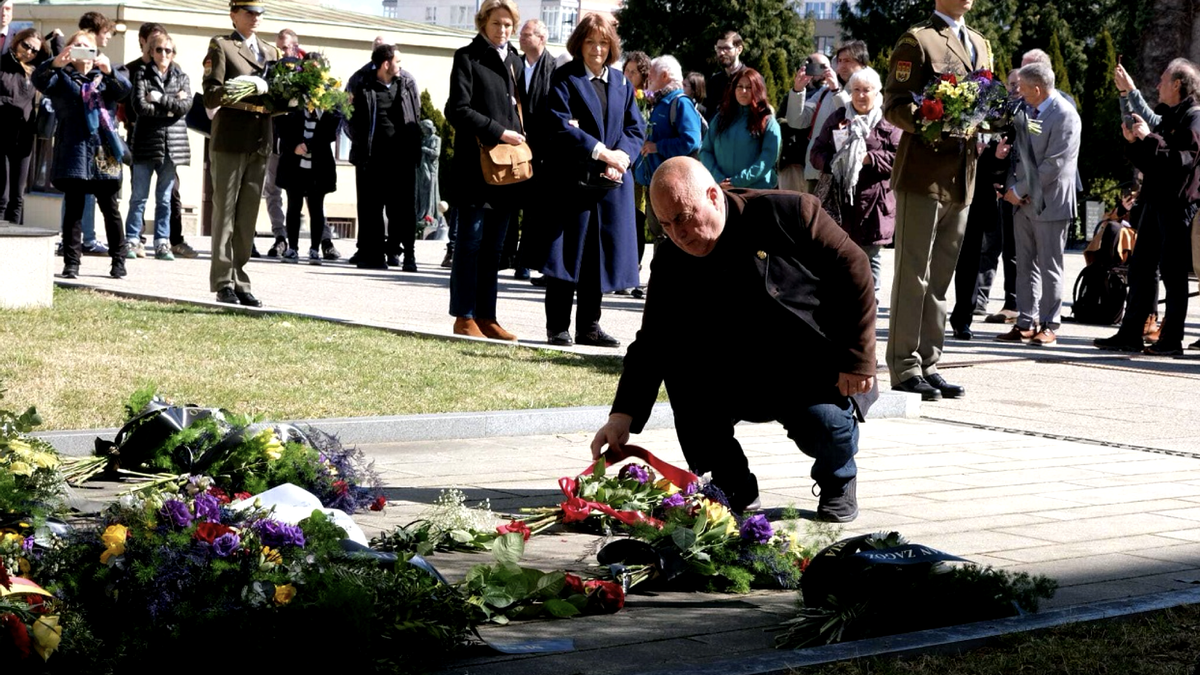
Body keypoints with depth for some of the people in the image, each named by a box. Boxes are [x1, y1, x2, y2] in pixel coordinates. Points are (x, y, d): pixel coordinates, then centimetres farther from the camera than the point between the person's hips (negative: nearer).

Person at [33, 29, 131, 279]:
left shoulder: (104, 78, 13)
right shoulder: (63, 78, 11)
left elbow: (124, 89, -7)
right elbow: (40, 80, -9)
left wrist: (109, 71, -29)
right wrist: (56, 63, -31)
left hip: (103, 152, 1)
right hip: (73, 152, -1)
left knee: (110, 209, 3)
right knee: (73, 209, -1)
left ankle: (118, 260, 10)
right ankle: (71, 262, 2)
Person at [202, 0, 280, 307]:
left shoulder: (271, 51, 18)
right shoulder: (220, 46, 0)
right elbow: (211, 96, -8)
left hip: (260, 144, 6)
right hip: (229, 142, -6)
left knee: (248, 219, 9)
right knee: (225, 214, -2)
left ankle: (240, 283, 14)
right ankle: (223, 284, 1)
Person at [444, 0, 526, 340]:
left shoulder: (514, 60, 17)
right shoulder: (467, 57, -2)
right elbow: (458, 109, -10)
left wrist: (521, 138, 4)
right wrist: (498, 133, -16)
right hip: (477, 163, -6)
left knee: (494, 245, 8)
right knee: (471, 240, -2)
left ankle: (485, 316, 11)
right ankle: (464, 316, 2)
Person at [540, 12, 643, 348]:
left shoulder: (621, 82, 14)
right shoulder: (565, 78, -1)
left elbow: (634, 129, 9)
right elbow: (560, 126, -13)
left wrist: (620, 159, -11)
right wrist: (601, 152, -18)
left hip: (613, 182, 5)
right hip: (573, 179, -4)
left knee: (599, 254, 7)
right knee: (568, 253, -3)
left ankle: (589, 326, 15)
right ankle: (558, 328, 3)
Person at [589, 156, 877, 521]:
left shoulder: (789, 214, -14)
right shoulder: (670, 265, -3)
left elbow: (853, 271, -11)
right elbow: (651, 343, -5)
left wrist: (857, 358, -16)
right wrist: (624, 415, -18)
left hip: (820, 378, -4)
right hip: (741, 386, 4)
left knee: (824, 423, -32)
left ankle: (838, 480, 9)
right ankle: (733, 487, -5)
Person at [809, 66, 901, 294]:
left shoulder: (888, 121, 4)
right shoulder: (838, 118, 13)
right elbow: (817, 152, 10)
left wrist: (871, 158, -14)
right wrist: (833, 161, -10)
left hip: (873, 198, -2)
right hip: (841, 197, 2)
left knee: (869, 254, 3)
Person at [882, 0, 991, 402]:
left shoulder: (979, 45, 19)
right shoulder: (917, 40, -3)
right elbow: (894, 105, -9)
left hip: (962, 177, 7)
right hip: (923, 173, -7)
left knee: (941, 276, 10)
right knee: (913, 274, -4)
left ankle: (928, 364, 16)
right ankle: (904, 367, -1)